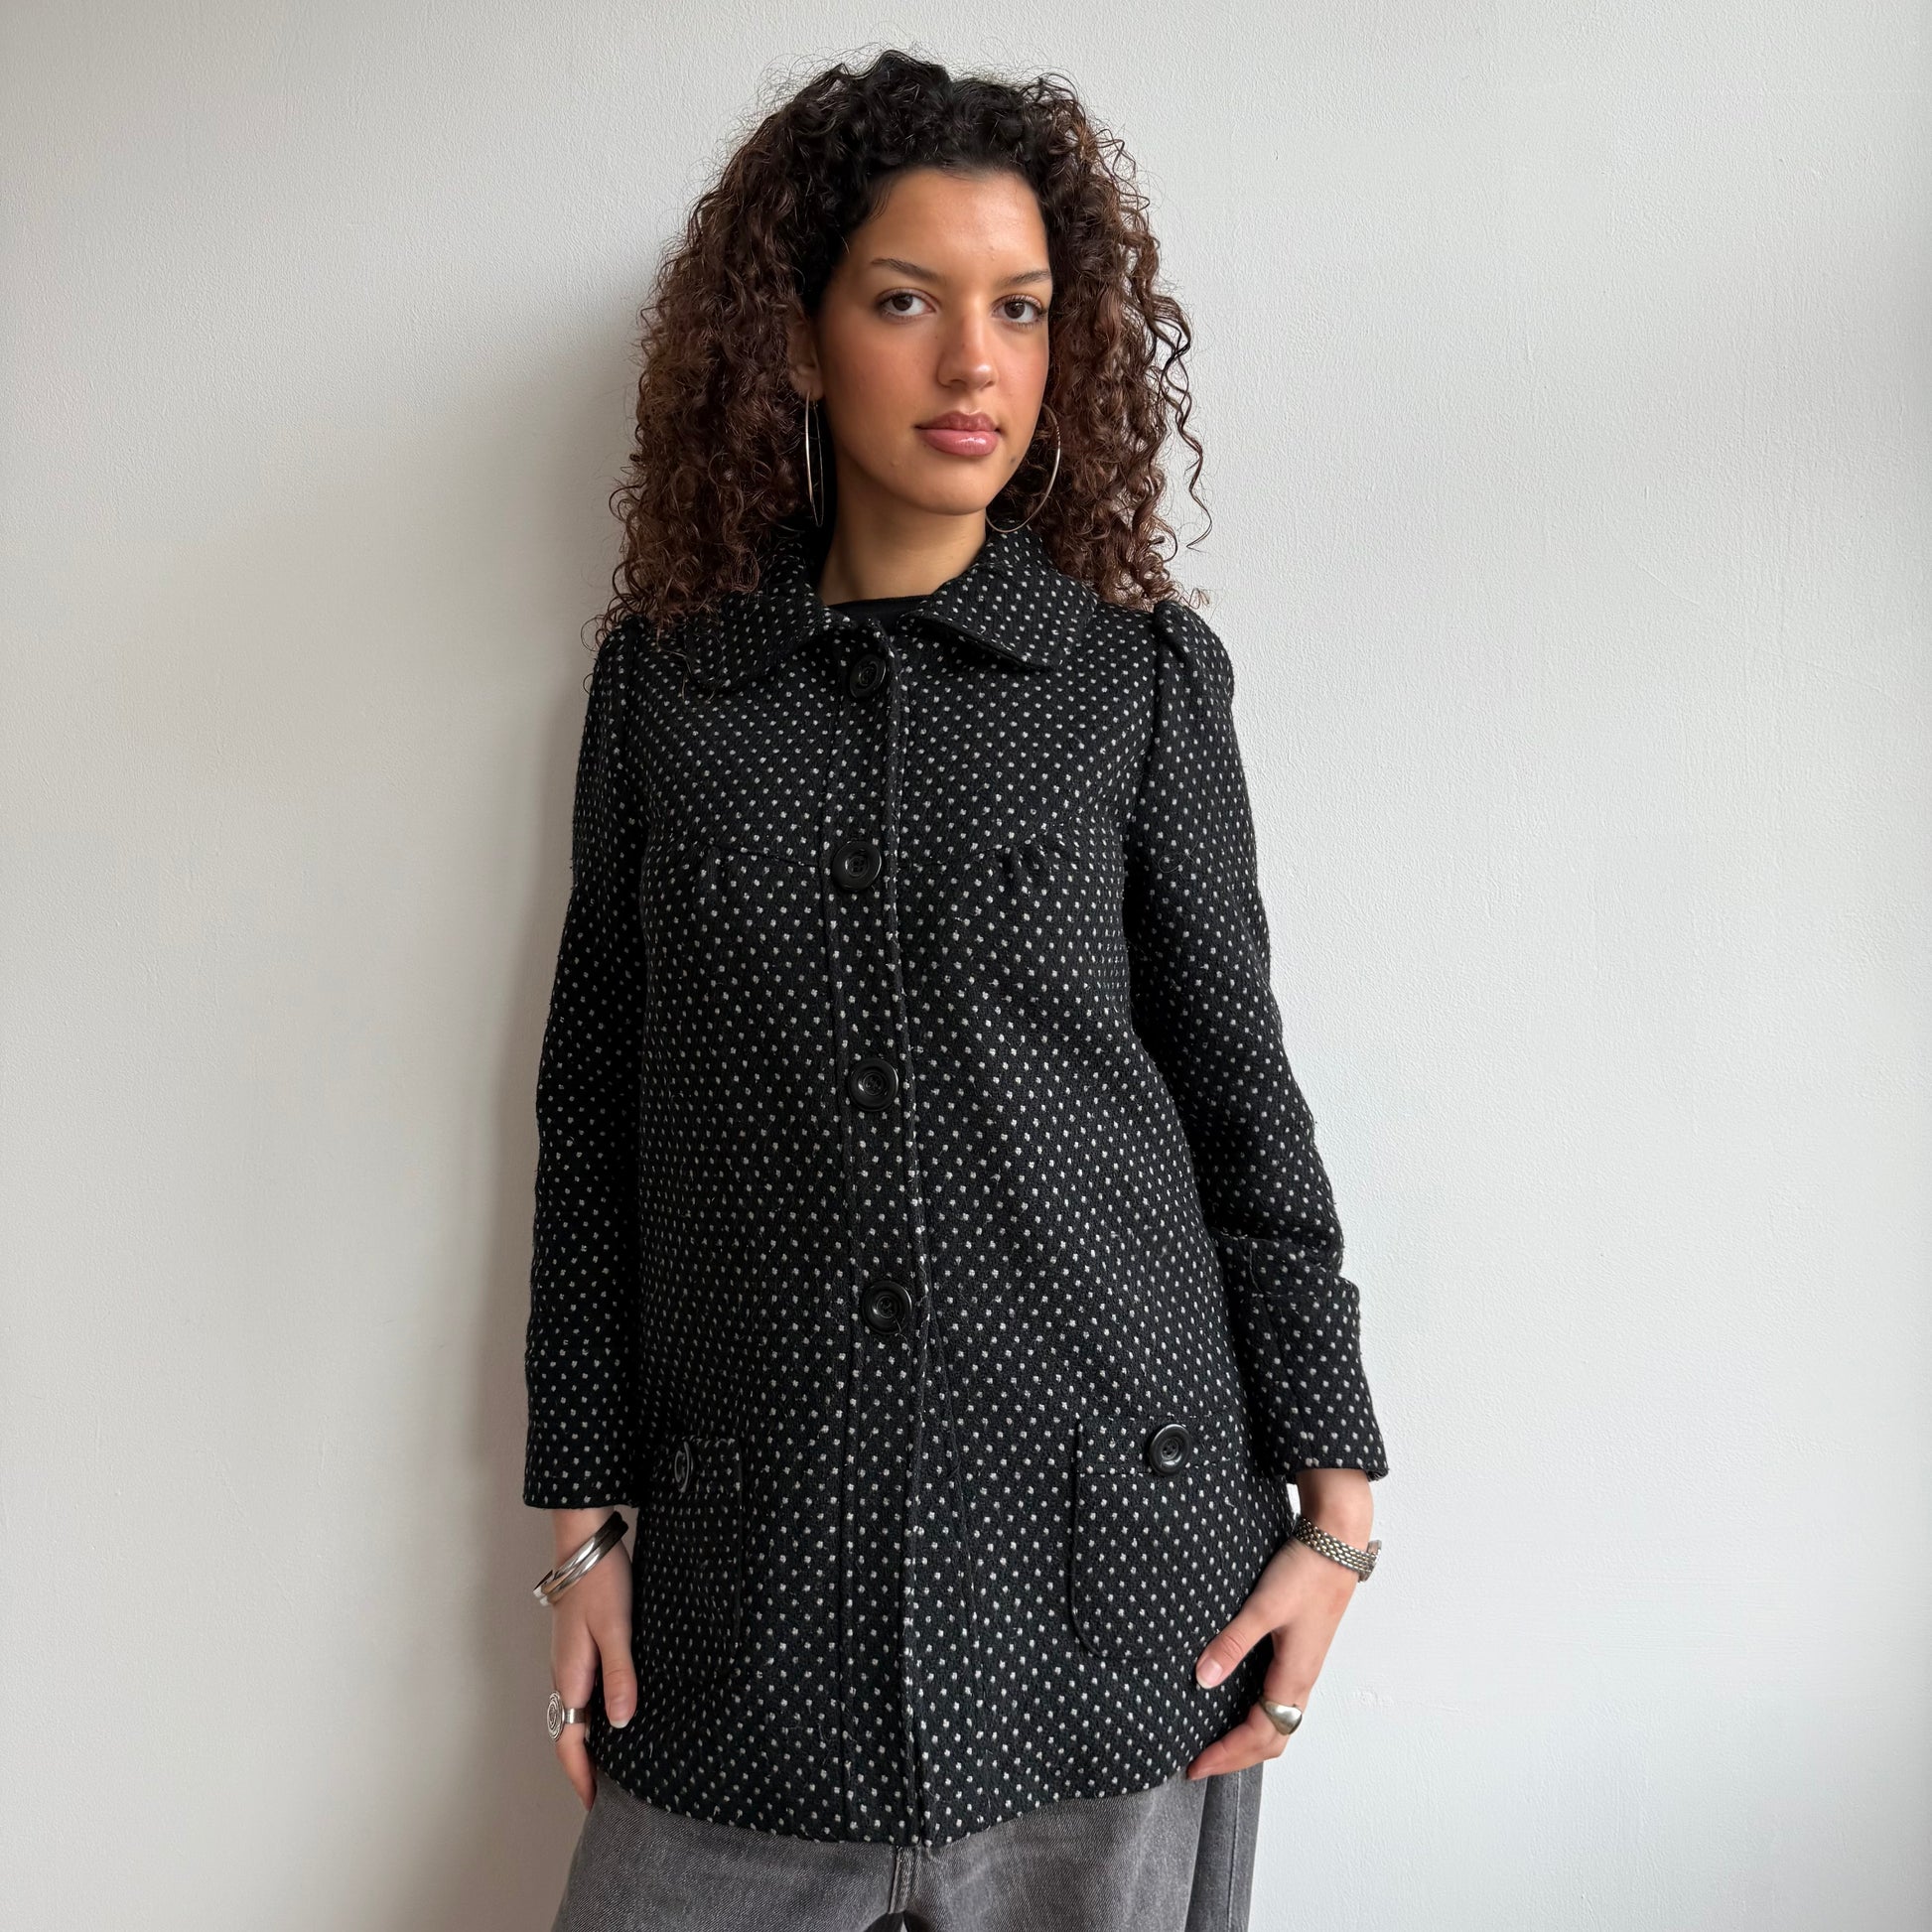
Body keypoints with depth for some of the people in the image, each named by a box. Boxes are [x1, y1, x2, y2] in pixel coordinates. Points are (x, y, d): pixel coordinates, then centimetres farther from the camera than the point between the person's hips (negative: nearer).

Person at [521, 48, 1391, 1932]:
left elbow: (1239, 1089, 3)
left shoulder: (1142, 671, 1)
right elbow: (594, 1108, 6)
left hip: (1115, 1553, -1)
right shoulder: (665, 673, 4)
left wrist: (1332, 1500, 0)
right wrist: (585, 1522, 5)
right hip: (757, 1570, 1)